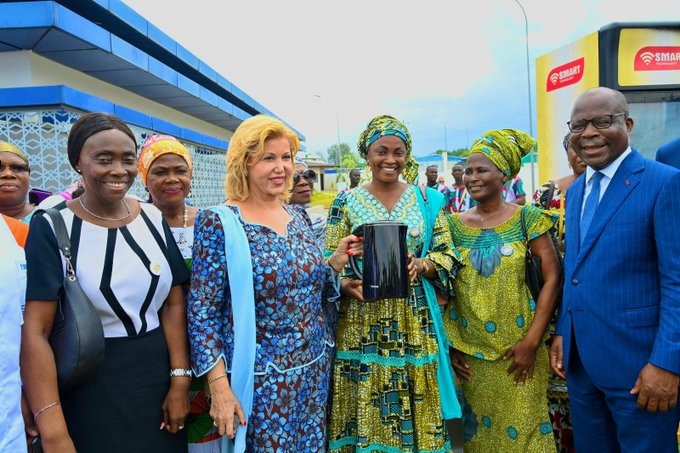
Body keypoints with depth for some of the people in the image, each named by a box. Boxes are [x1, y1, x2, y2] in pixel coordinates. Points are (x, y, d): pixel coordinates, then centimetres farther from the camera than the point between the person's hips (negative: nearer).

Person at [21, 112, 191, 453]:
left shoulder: (154, 219, 0)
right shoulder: (52, 227, -10)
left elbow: (173, 304, 2)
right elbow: (34, 331, -16)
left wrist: (180, 379, -6)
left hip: (156, 380, 4)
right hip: (89, 392, -3)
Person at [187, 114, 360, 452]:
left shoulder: (298, 216, 4)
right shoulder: (219, 223, -13)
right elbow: (202, 310, -13)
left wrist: (336, 262, -5)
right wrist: (219, 386, -17)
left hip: (315, 365, 6)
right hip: (261, 377, -6)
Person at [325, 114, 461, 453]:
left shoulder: (427, 200, 5)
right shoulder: (345, 203, 1)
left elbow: (448, 255, 5)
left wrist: (422, 264, -15)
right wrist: (345, 284, -20)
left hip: (416, 325, 1)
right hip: (362, 326, -1)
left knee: (417, 409, 9)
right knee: (365, 412, 6)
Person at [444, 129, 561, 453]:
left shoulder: (527, 218, -4)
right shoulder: (453, 224, 1)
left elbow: (553, 278, -9)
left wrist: (533, 341, -13)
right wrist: (449, 346, -1)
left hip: (517, 349, -2)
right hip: (470, 351, 2)